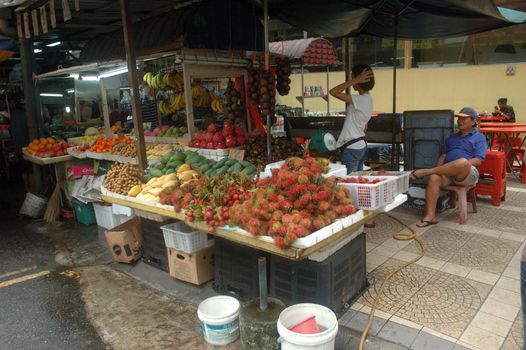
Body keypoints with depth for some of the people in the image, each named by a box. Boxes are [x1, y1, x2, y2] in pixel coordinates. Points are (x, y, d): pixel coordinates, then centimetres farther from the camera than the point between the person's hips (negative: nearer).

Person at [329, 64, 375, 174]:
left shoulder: (361, 100, -19)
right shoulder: (367, 99, 11)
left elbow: (333, 92, -25)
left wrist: (355, 80, -21)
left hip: (352, 149, -10)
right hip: (361, 146, 10)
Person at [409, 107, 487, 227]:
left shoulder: (479, 137, 9)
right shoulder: (452, 137, 25)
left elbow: (478, 161, -4)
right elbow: (443, 155, 16)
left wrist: (461, 165, -17)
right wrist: (437, 170, -3)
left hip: (467, 174, -4)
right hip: (448, 172, 4)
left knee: (463, 162, -40)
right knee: (434, 177, -32)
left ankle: (426, 171, -26)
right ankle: (429, 215, -36)